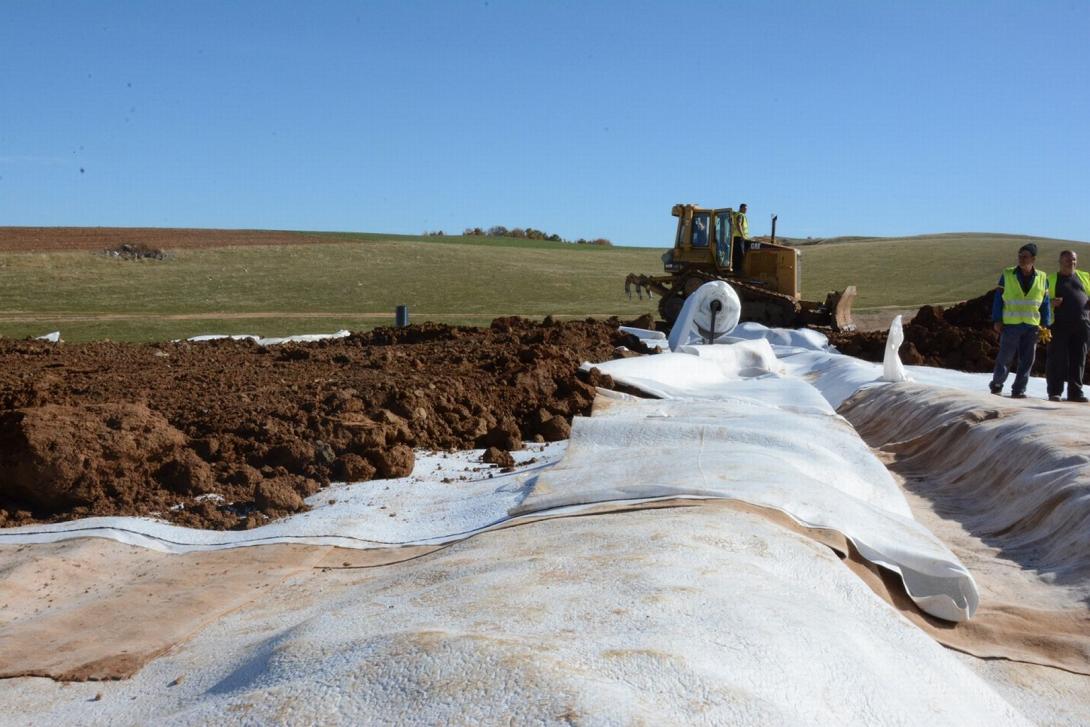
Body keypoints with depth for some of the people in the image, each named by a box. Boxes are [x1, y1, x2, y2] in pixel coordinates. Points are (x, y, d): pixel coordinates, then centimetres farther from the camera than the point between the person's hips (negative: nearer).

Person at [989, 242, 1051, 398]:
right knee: (1005, 358, 2)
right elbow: (998, 299, 2)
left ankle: (1018, 390, 9)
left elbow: (1045, 303, 11)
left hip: (1032, 327, 2)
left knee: (1027, 361, 2)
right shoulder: (1007, 275, 1)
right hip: (1010, 325, -2)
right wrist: (997, 320, -5)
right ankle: (997, 384, 20)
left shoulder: (1042, 278, 7)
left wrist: (1045, 324, 5)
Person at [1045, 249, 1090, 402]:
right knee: (1057, 358, -4)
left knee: (1078, 359, 2)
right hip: (1059, 325, -2)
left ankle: (1075, 392, 6)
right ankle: (1054, 392, -1)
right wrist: (1051, 303, -13)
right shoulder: (1050, 279, 10)